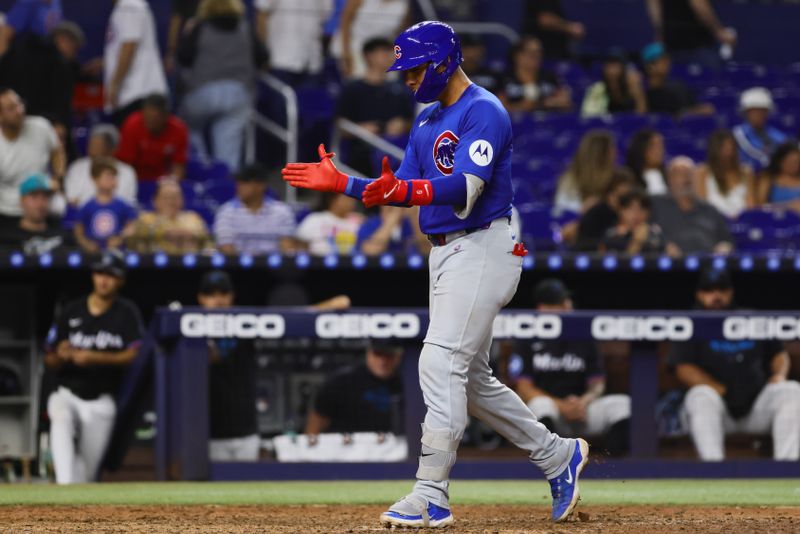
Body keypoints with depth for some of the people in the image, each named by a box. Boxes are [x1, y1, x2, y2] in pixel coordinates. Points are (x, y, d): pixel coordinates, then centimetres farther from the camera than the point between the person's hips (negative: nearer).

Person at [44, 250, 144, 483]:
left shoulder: (127, 313, 0)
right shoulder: (71, 312, 5)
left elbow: (133, 355, -13)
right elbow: (50, 362, 7)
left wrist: (95, 358, -27)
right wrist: (61, 357, -18)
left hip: (101, 401, 0)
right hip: (67, 394, 0)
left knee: (88, 469, 0)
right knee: (61, 420, -34)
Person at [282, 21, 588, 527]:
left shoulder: (484, 112, -14)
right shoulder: (427, 121, 16)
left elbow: (466, 186, -28)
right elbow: (400, 191, 18)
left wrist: (404, 189, -42)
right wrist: (343, 183, 8)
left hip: (482, 252, -10)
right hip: (445, 254, 10)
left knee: (442, 364, -16)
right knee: (471, 378, 14)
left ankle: (431, 497, -17)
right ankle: (559, 456, 26)